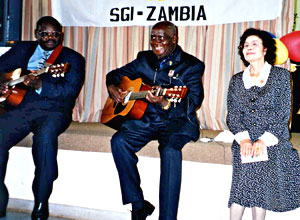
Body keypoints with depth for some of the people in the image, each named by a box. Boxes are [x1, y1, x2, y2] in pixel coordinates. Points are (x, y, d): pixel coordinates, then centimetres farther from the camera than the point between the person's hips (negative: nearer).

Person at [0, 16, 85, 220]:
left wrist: (40, 85, -22)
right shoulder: (22, 49, 20)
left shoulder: (72, 58, 7)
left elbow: (72, 90, -8)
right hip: (20, 106, 4)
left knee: (45, 136, -35)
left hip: (53, 110, -3)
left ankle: (41, 203, -22)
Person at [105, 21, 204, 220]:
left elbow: (193, 102, -13)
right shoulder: (144, 59, 13)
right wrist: (112, 88, -2)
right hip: (146, 119, 5)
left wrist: (165, 103, -32)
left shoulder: (191, 65, -2)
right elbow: (115, 74, 23)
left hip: (177, 121, -4)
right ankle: (138, 204, -11)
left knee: (170, 149, -35)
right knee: (119, 141, -22)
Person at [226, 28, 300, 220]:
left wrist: (264, 140, -12)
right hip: (245, 142, 2)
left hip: (272, 141, -2)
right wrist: (243, 138, -10)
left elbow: (283, 113, -1)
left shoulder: (281, 75, 7)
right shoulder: (236, 80, 16)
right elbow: (232, 114, 8)